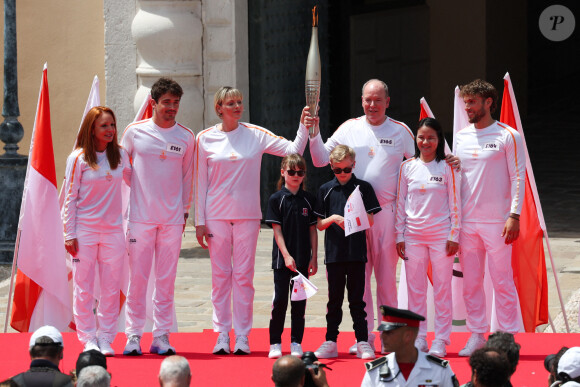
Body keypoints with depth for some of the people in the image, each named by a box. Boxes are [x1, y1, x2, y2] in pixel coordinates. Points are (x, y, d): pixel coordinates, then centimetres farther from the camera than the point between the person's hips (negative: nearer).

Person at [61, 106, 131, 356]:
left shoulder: (120, 155, 5)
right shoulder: (78, 158, -4)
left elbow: (134, 181, 22)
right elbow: (70, 198, -3)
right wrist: (69, 234, -6)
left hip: (113, 229, 3)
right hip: (85, 229, -3)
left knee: (111, 288, 3)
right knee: (83, 287, -1)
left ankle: (106, 338, 11)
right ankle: (88, 339, 7)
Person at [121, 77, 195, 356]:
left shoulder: (186, 137, 5)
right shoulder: (135, 132, 0)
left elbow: (187, 177, 13)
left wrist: (184, 212, 10)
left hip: (172, 218, 1)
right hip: (140, 216, -1)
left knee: (166, 279, 4)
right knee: (137, 278, -1)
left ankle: (162, 336, 8)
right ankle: (134, 335, 5)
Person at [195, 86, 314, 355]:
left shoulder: (256, 135, 3)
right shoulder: (205, 139, 2)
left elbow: (293, 150, 2)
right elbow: (201, 182, 5)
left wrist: (304, 128, -14)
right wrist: (200, 221, 2)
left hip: (247, 216, 0)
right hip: (216, 215, 0)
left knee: (244, 275, 0)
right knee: (220, 275, 2)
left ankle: (243, 336, 5)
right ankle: (222, 335, 8)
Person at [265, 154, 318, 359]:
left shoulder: (308, 199, 6)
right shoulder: (276, 199, -2)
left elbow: (313, 230, 7)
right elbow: (277, 230, -5)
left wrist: (314, 258, 2)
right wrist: (287, 256, -14)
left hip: (303, 259, 2)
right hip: (282, 258, -2)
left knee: (299, 301, 5)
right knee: (280, 299, -1)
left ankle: (296, 342, 11)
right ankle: (275, 343, 6)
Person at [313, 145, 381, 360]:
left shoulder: (363, 188, 4)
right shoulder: (326, 190, 8)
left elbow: (370, 221, 1)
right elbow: (319, 225, 9)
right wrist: (332, 219, -12)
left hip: (356, 252, -2)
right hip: (334, 252, 2)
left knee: (357, 299, 1)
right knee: (334, 299, 6)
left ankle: (362, 342, 4)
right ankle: (330, 342, 10)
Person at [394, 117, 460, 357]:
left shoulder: (447, 167, 0)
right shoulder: (407, 167, 6)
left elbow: (454, 203, 0)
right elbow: (400, 203, 10)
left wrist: (454, 236, -5)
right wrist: (399, 236, 5)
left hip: (441, 236, -3)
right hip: (413, 236, 3)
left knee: (442, 289, 0)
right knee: (415, 289, 5)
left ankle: (440, 340, 3)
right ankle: (418, 338, 11)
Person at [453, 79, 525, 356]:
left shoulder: (508, 136, -3)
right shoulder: (460, 137, 12)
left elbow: (518, 177, -5)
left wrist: (514, 215, -13)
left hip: (497, 222, -5)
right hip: (467, 221, 5)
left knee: (502, 281, -3)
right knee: (470, 281, 6)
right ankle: (476, 335, 13)